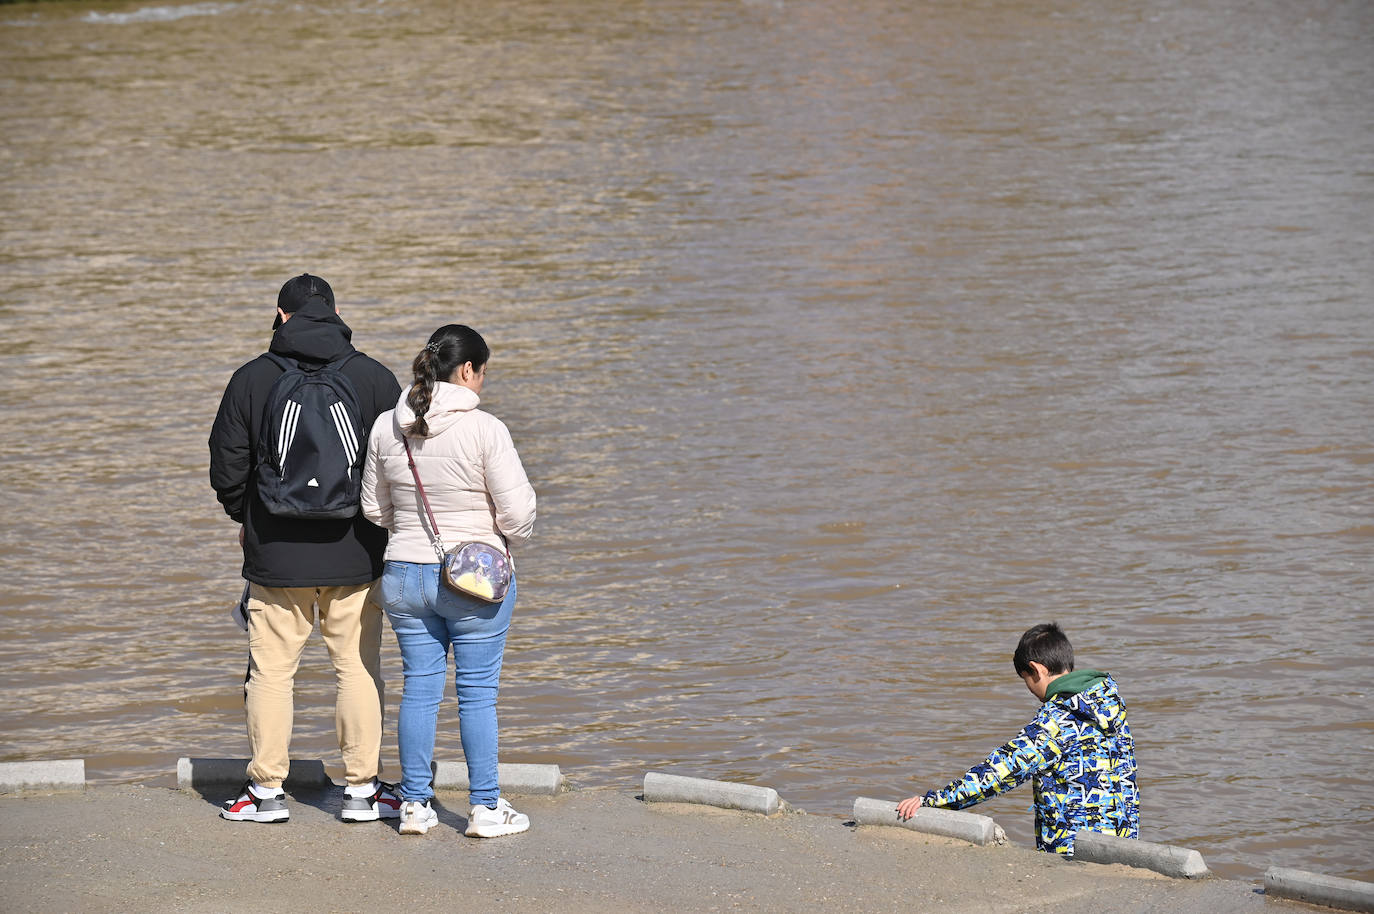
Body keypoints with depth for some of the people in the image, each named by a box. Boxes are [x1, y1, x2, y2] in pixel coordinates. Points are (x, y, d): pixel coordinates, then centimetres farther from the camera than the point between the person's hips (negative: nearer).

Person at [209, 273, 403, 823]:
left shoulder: (251, 380, -2)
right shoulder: (375, 379, -2)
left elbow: (227, 467, 1)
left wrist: (246, 517, 18)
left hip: (276, 556, -1)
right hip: (355, 554, 1)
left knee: (271, 672, 6)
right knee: (359, 670, 7)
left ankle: (267, 790, 9)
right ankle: (362, 789, 8)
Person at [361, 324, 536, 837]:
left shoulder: (386, 428, 0)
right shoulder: (485, 430, -16)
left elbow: (374, 509, 10)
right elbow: (517, 511, -13)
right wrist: (509, 540, 8)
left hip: (403, 577, 4)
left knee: (419, 688, 12)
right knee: (478, 692, 5)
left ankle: (414, 804, 16)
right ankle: (485, 808, 10)